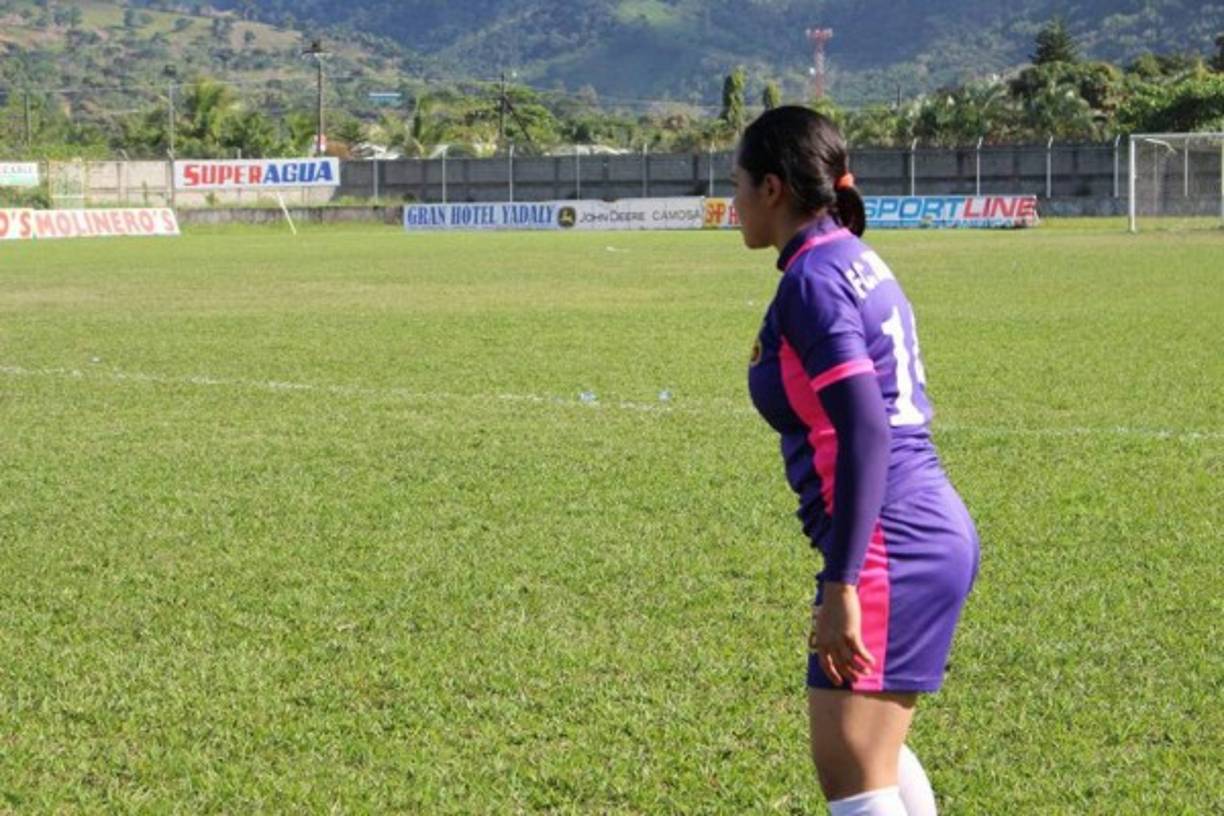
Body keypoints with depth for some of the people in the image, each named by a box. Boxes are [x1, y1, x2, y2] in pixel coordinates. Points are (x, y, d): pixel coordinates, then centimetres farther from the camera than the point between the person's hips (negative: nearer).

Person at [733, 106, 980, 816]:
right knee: (875, 745, 25)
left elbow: (865, 432, -22)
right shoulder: (858, 259, 15)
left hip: (890, 544, -10)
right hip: (937, 534, 10)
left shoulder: (812, 279, -13)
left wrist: (840, 588, -24)